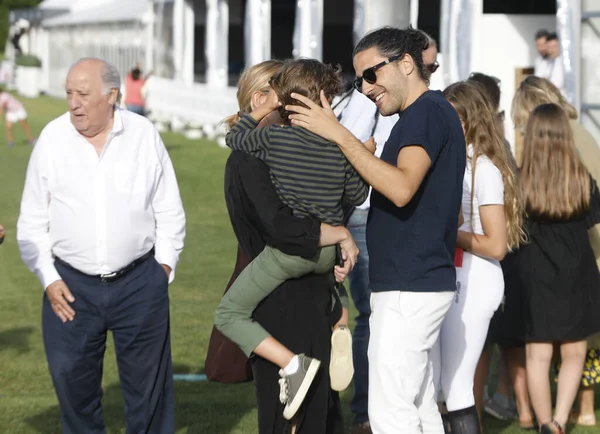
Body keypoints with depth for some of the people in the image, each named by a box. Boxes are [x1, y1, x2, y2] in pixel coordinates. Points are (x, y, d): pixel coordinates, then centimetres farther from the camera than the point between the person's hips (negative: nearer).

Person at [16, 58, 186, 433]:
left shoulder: (144, 135, -1)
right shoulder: (53, 139, -1)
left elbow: (170, 212, 7)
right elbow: (33, 222, 5)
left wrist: (164, 266, 0)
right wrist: (48, 278, -2)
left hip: (139, 281, 0)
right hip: (71, 286, 1)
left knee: (149, 381, 6)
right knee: (72, 380, 5)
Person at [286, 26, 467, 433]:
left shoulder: (428, 111, -14)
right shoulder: (433, 113, 18)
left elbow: (402, 188, -28)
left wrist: (339, 134, -24)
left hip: (409, 288, -11)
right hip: (423, 282, 11)